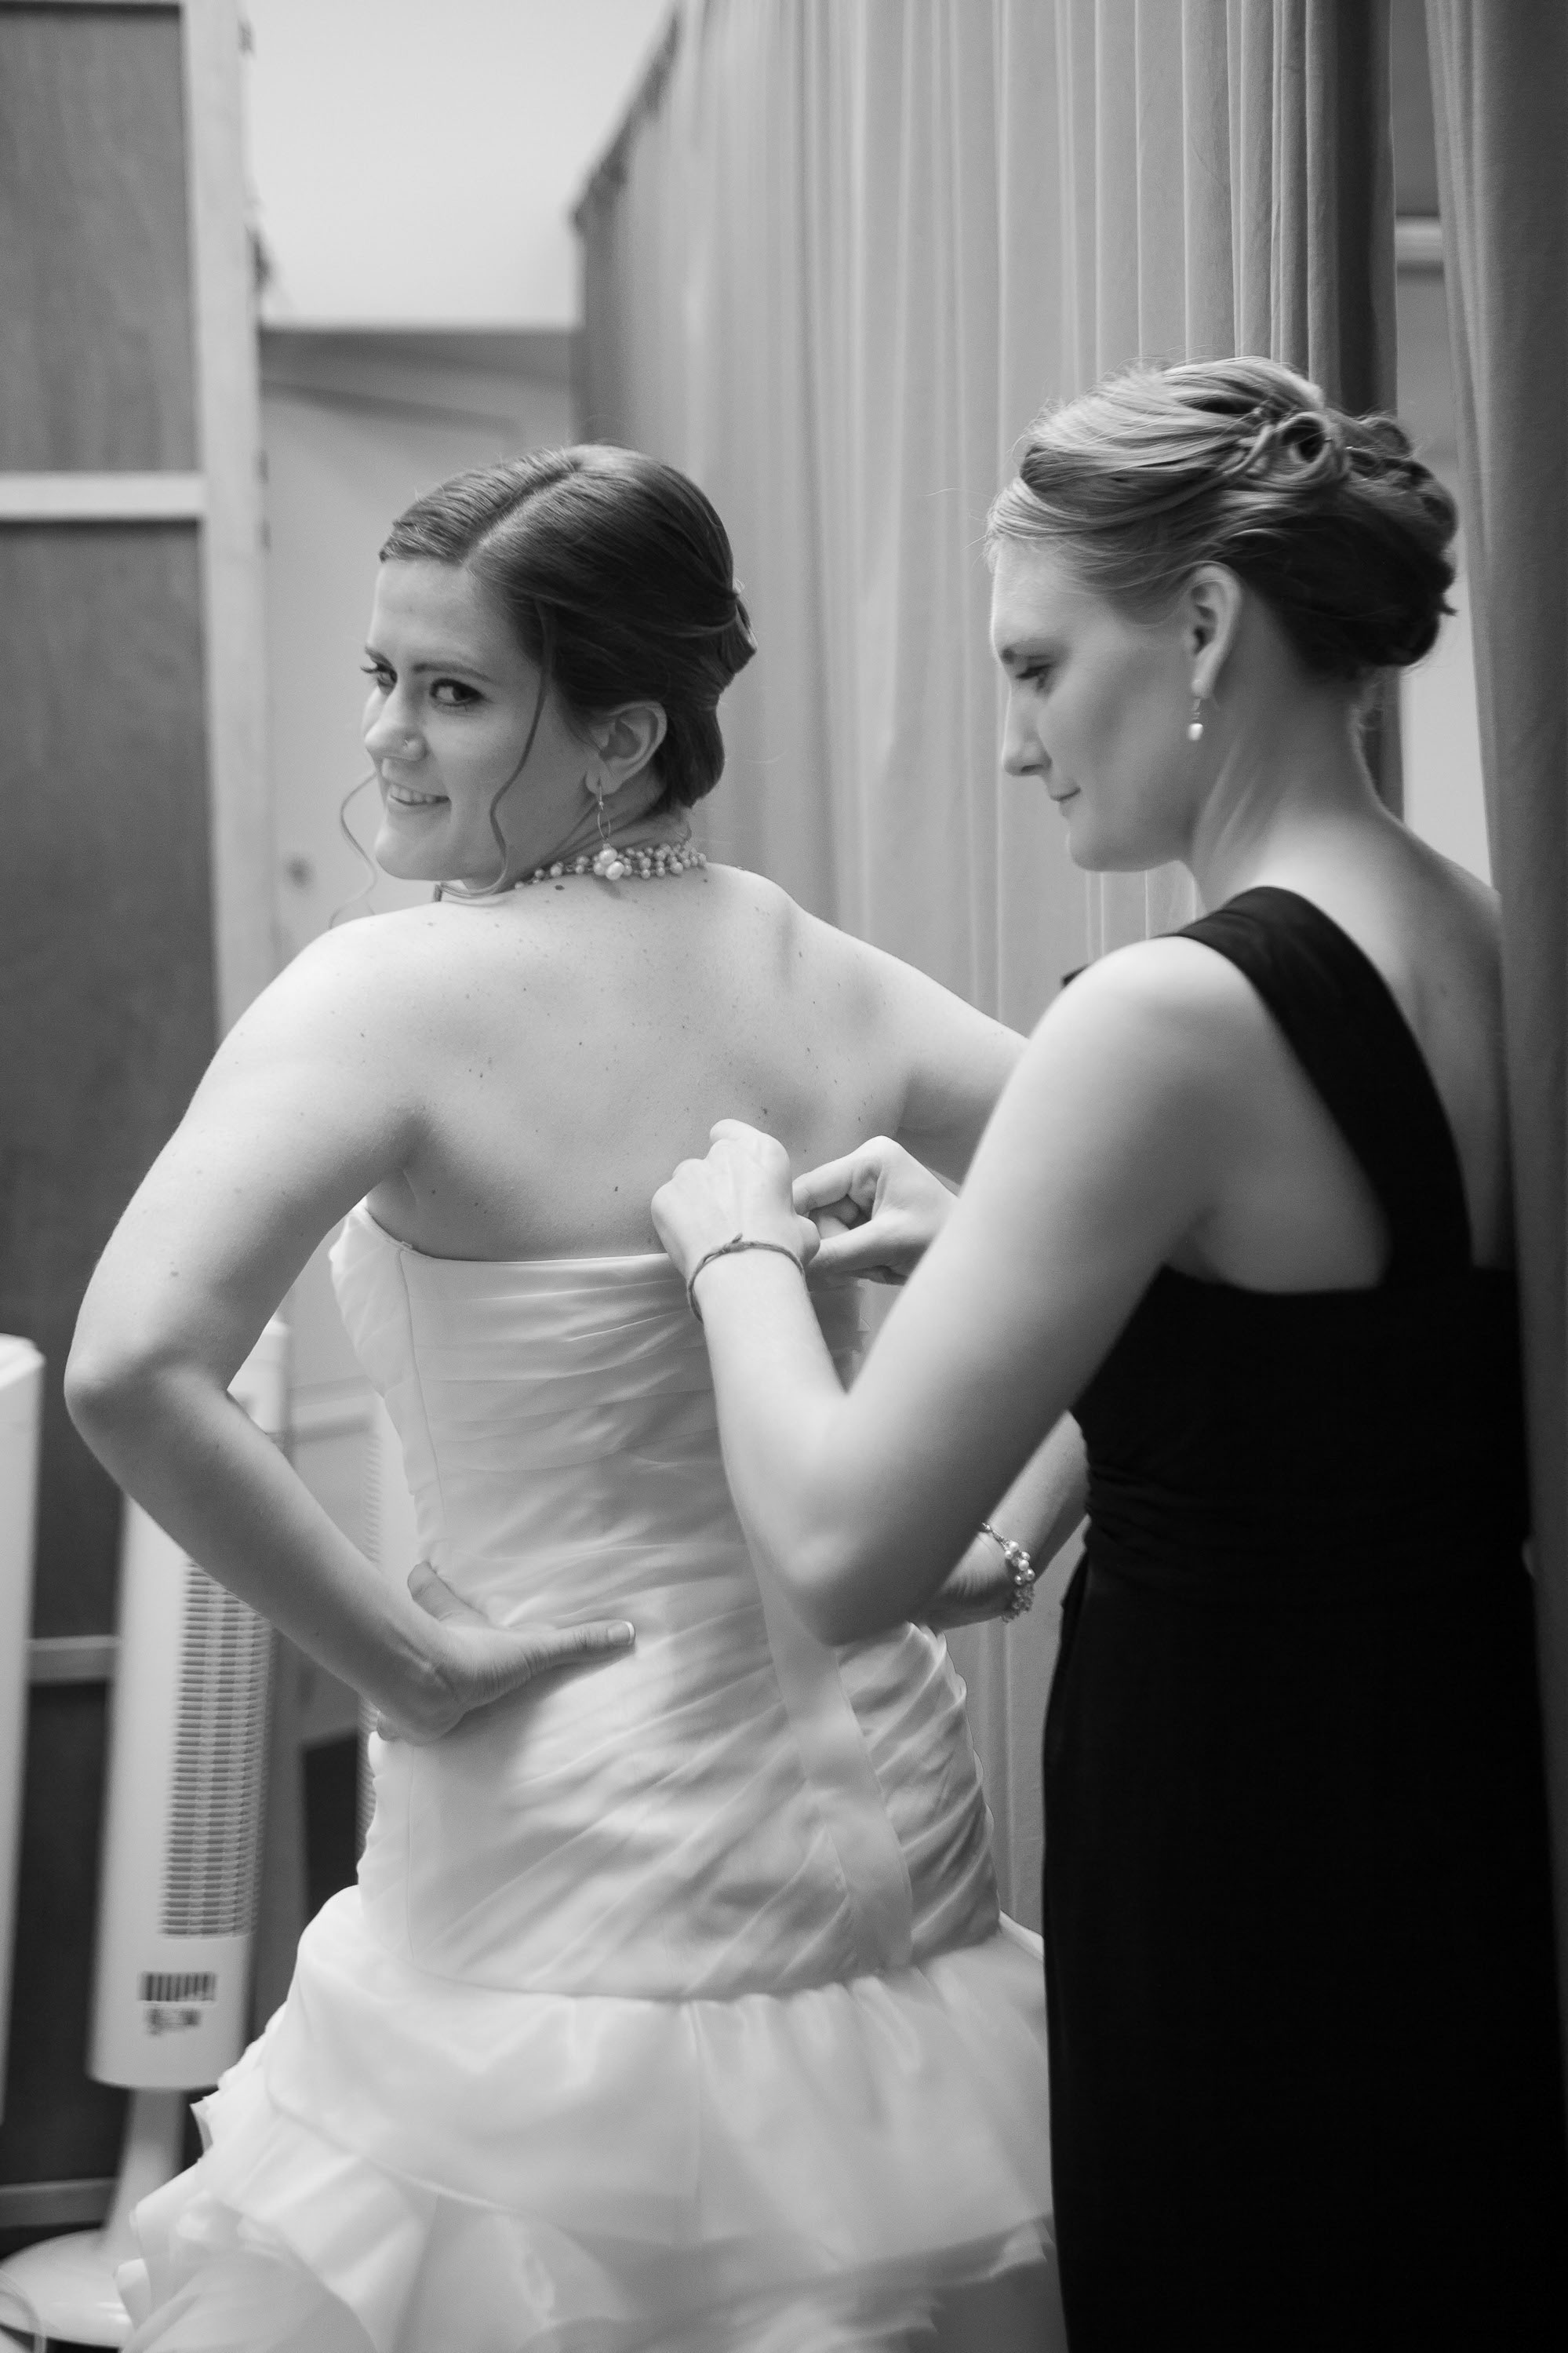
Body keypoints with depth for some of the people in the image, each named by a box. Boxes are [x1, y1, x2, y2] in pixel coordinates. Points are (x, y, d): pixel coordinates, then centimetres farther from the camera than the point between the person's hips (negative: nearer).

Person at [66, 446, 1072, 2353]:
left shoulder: (387, 997, -14)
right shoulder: (829, 983, 1)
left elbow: (131, 1370, -26)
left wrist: (400, 1662, -16)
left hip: (573, 1864, -5)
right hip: (877, 1819, 6)